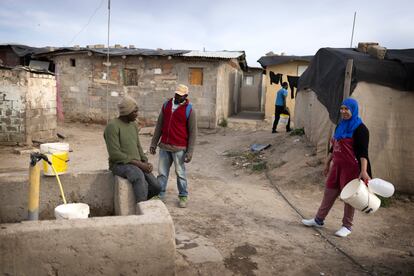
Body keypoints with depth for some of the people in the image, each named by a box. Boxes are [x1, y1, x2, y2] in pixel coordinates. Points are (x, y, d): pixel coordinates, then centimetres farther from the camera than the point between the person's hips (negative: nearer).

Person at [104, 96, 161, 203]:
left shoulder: (133, 125, 11)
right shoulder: (112, 126, -15)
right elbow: (115, 154, -20)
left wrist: (146, 162, -4)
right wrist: (139, 164, -21)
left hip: (136, 165, 7)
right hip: (120, 165, -7)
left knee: (156, 187, -11)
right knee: (139, 176, -37)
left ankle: (139, 201, 15)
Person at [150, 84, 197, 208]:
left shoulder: (189, 110, -7)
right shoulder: (166, 105, 6)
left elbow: (192, 132, -6)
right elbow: (159, 125, 11)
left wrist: (190, 152, -10)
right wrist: (154, 143, 8)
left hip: (179, 148, -4)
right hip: (164, 146, 4)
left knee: (180, 173, 7)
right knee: (162, 172, 9)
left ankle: (183, 196, 22)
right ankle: (159, 195, 20)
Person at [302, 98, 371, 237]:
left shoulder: (360, 129, -12)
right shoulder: (340, 126, 12)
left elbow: (363, 152, -19)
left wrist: (364, 170, -28)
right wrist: (327, 163, 21)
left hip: (351, 168, -7)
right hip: (337, 166, 8)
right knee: (329, 192, 13)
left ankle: (347, 226, 20)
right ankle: (319, 219, 26)